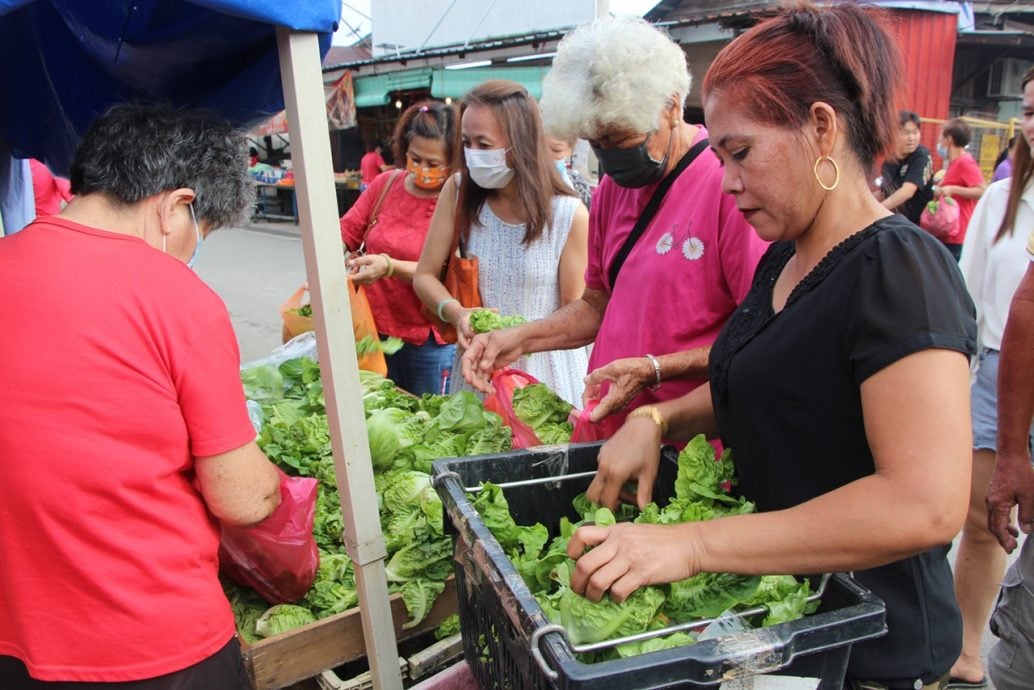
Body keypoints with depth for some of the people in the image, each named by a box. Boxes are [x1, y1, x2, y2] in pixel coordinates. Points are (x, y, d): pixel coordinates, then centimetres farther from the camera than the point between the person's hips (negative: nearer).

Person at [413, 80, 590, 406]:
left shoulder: (570, 215, -14)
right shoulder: (458, 192, -6)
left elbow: (575, 314, -8)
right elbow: (425, 276, -2)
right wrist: (456, 313, -21)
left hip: (545, 369, -2)